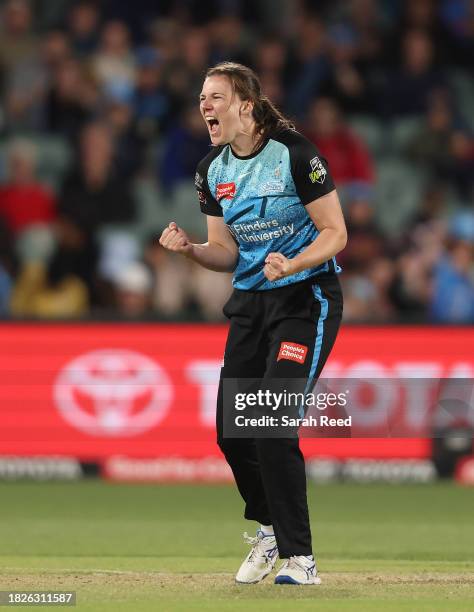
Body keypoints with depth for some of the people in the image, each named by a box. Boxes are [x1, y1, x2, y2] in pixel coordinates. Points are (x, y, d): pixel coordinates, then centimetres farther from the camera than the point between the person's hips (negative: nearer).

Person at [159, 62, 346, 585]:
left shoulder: (295, 154, -16)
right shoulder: (212, 170, 4)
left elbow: (335, 232, -13)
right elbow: (227, 253, 9)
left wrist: (292, 265, -30)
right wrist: (189, 249, -12)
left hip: (306, 297, -7)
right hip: (250, 301, 7)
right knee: (231, 428, 3)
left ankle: (299, 557, -11)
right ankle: (268, 529, 30)